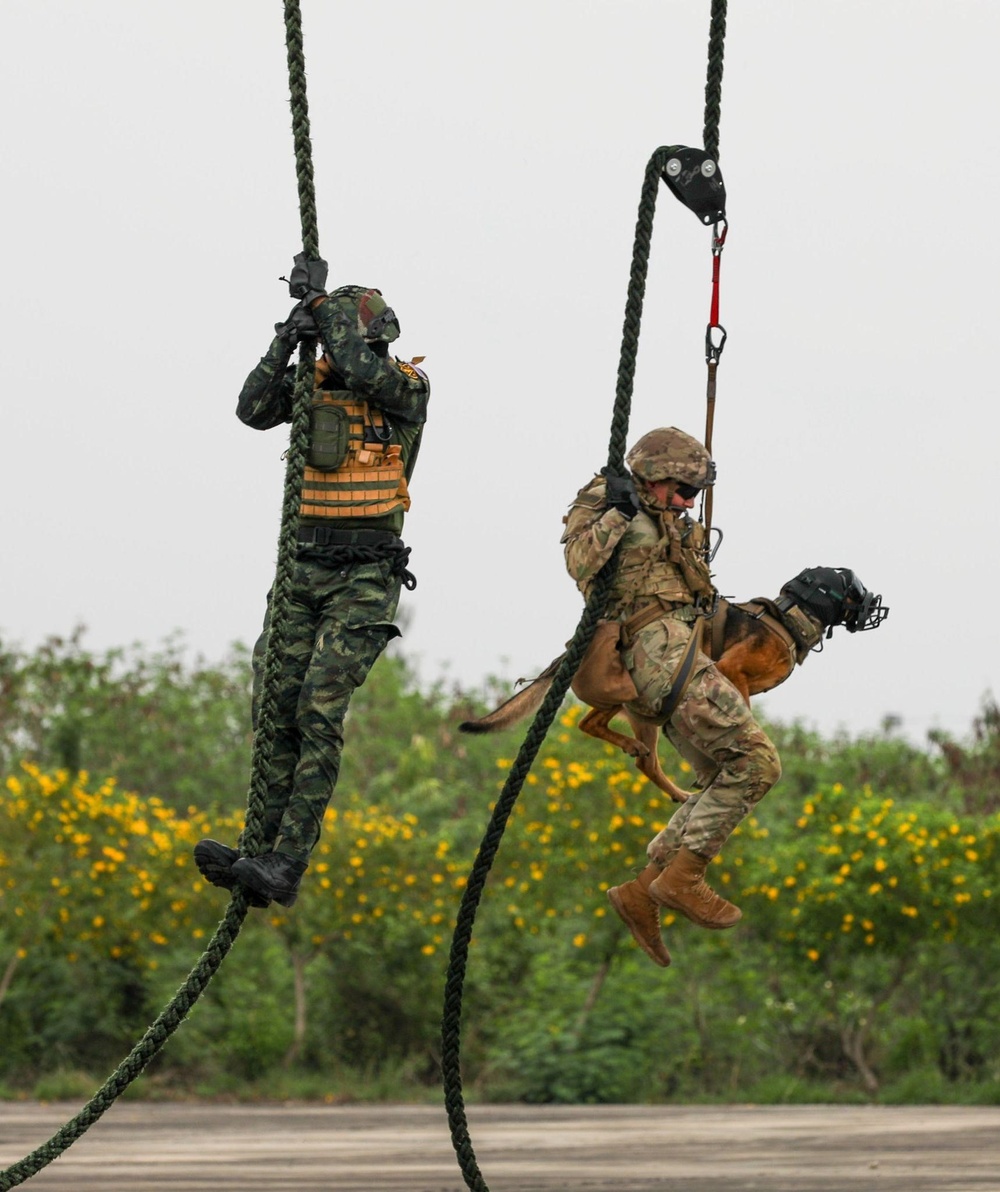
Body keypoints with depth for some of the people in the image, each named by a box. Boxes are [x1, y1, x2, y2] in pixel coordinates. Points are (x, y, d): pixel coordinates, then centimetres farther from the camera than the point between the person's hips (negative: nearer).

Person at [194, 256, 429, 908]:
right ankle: (263, 851, -5)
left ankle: (288, 867, -20)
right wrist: (286, 341, -20)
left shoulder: (407, 387, -6)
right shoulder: (314, 381, 7)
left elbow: (364, 371, -27)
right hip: (306, 567, 5)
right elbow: (253, 410, -9)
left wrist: (322, 299, -19)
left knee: (319, 710, -17)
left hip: (366, 578, -5)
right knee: (276, 705, -5)